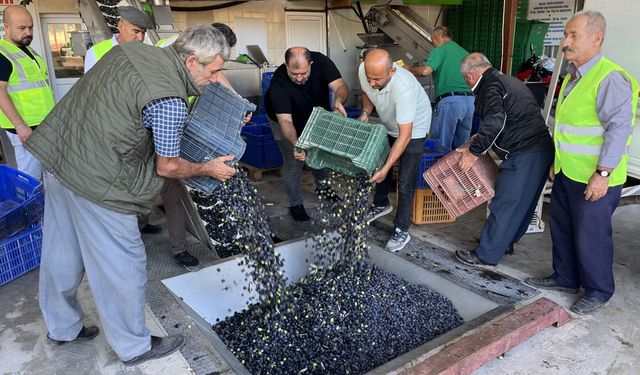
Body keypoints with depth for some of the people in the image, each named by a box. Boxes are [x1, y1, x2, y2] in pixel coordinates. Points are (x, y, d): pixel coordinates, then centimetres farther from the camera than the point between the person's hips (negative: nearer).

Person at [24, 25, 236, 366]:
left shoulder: (132, 48, 4)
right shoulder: (170, 101, -21)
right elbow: (167, 167, -12)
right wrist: (208, 169, 3)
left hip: (57, 153, 10)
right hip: (96, 180, -10)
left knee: (61, 254, 22)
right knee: (122, 266, 6)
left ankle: (62, 328, 43)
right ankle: (133, 346, 24)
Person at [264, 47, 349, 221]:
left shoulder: (321, 62, -32)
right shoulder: (278, 83, -39)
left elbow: (340, 86, -37)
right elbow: (285, 120, -44)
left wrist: (338, 100, -61)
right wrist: (295, 144, -61)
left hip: (315, 113, 4)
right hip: (285, 120, -3)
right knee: (294, 161, -4)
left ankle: (322, 186, 45)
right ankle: (295, 204, 15)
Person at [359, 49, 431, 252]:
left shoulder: (404, 88, -43)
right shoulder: (364, 71, -24)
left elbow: (405, 135, -40)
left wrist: (385, 169, -43)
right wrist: (365, 112, -18)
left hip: (413, 128, -6)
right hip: (388, 125, 7)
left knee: (406, 183, -6)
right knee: (379, 166, 20)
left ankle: (401, 231, 7)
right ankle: (381, 204, 45)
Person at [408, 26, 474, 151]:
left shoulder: (440, 50, 1)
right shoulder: (465, 52, 22)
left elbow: (425, 70, -15)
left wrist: (408, 69, 2)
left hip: (450, 100, -7)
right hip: (470, 100, 7)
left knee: (441, 146, -2)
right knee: (461, 147, 15)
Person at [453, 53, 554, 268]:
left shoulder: (490, 85, -8)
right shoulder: (509, 81, 23)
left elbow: (494, 121, -22)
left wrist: (474, 151, -14)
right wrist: (480, 142, 29)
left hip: (523, 155, -10)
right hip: (542, 149, 10)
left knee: (504, 205, -4)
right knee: (523, 203, 19)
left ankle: (486, 256, 4)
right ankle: (505, 242, 34)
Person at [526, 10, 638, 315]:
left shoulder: (609, 78, -17)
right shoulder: (572, 76, 12)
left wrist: (603, 173, -25)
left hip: (594, 179, -9)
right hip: (567, 173, 9)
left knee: (590, 236, 3)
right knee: (561, 228, 18)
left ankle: (598, 292, 23)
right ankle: (565, 278, 36)